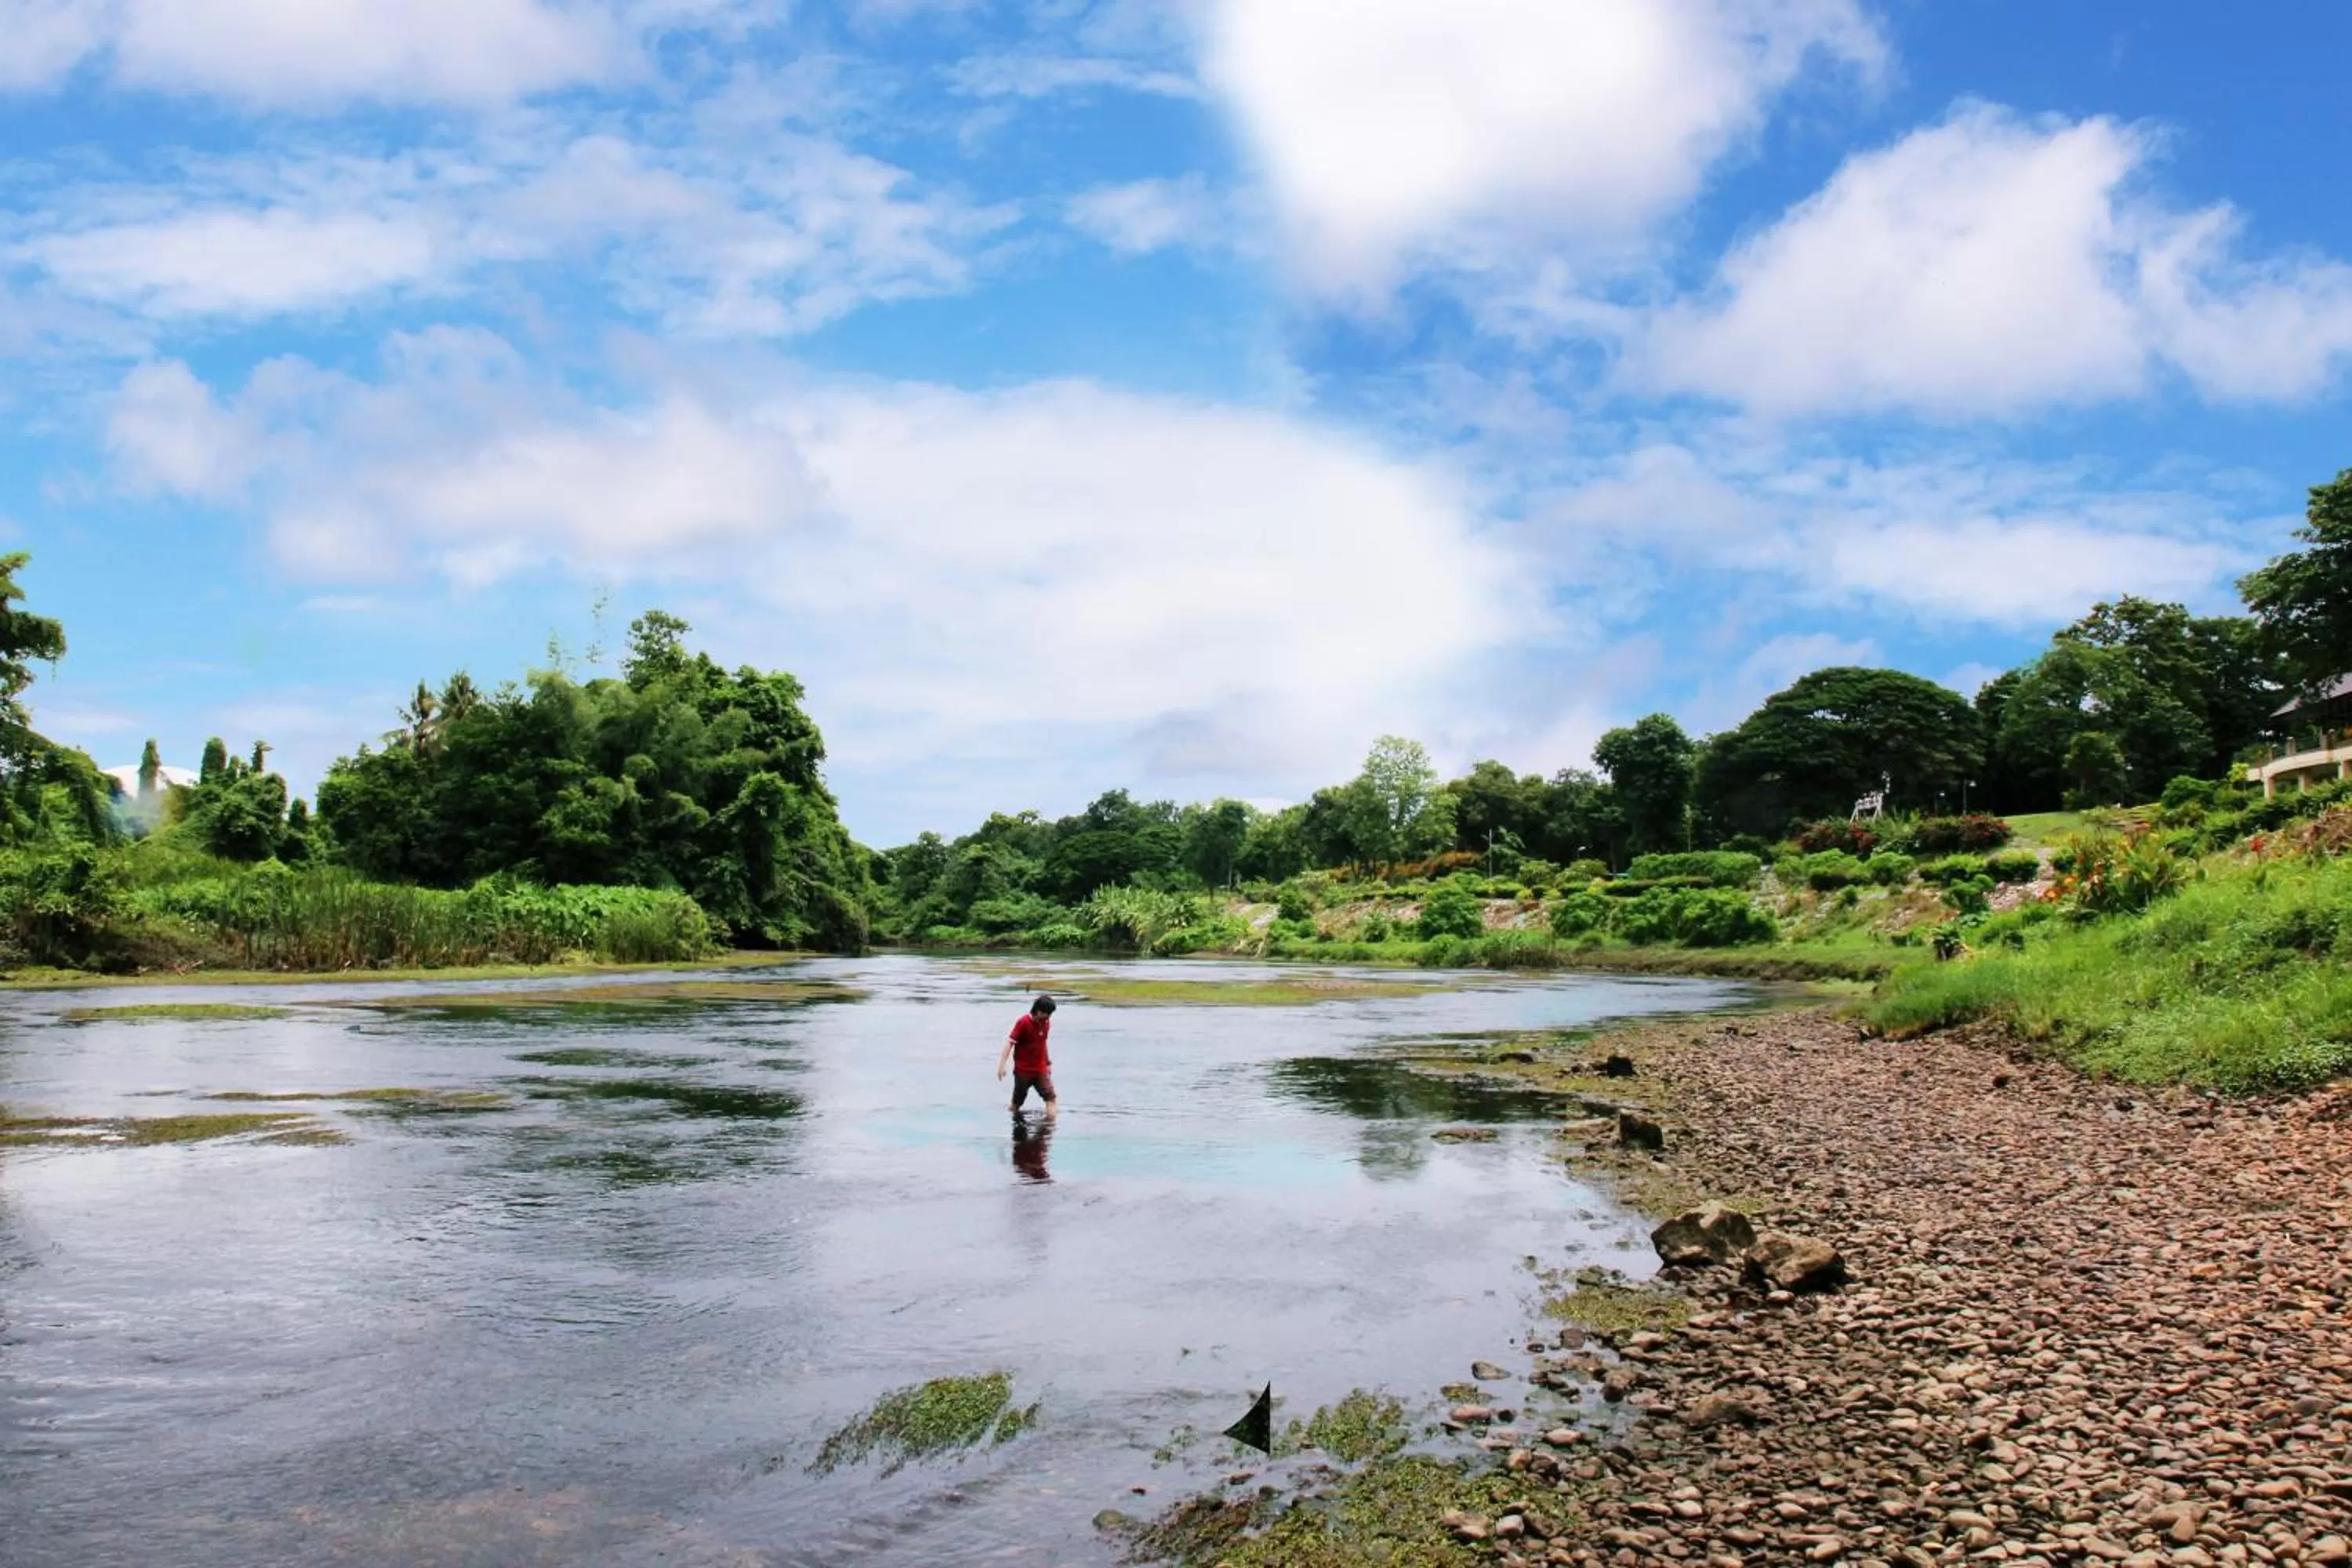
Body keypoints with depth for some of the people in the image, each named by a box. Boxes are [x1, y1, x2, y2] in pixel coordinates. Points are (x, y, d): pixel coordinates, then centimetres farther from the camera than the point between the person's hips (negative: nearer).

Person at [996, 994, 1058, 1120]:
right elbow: (1010, 1042, -17)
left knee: (1050, 1097, -11)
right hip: (1023, 1070, -4)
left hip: (1041, 1069, 4)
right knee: (1017, 1101, 9)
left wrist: (1048, 1062, 24)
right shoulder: (1023, 1022, -14)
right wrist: (1002, 1064, -26)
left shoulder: (1047, 1023, 4)